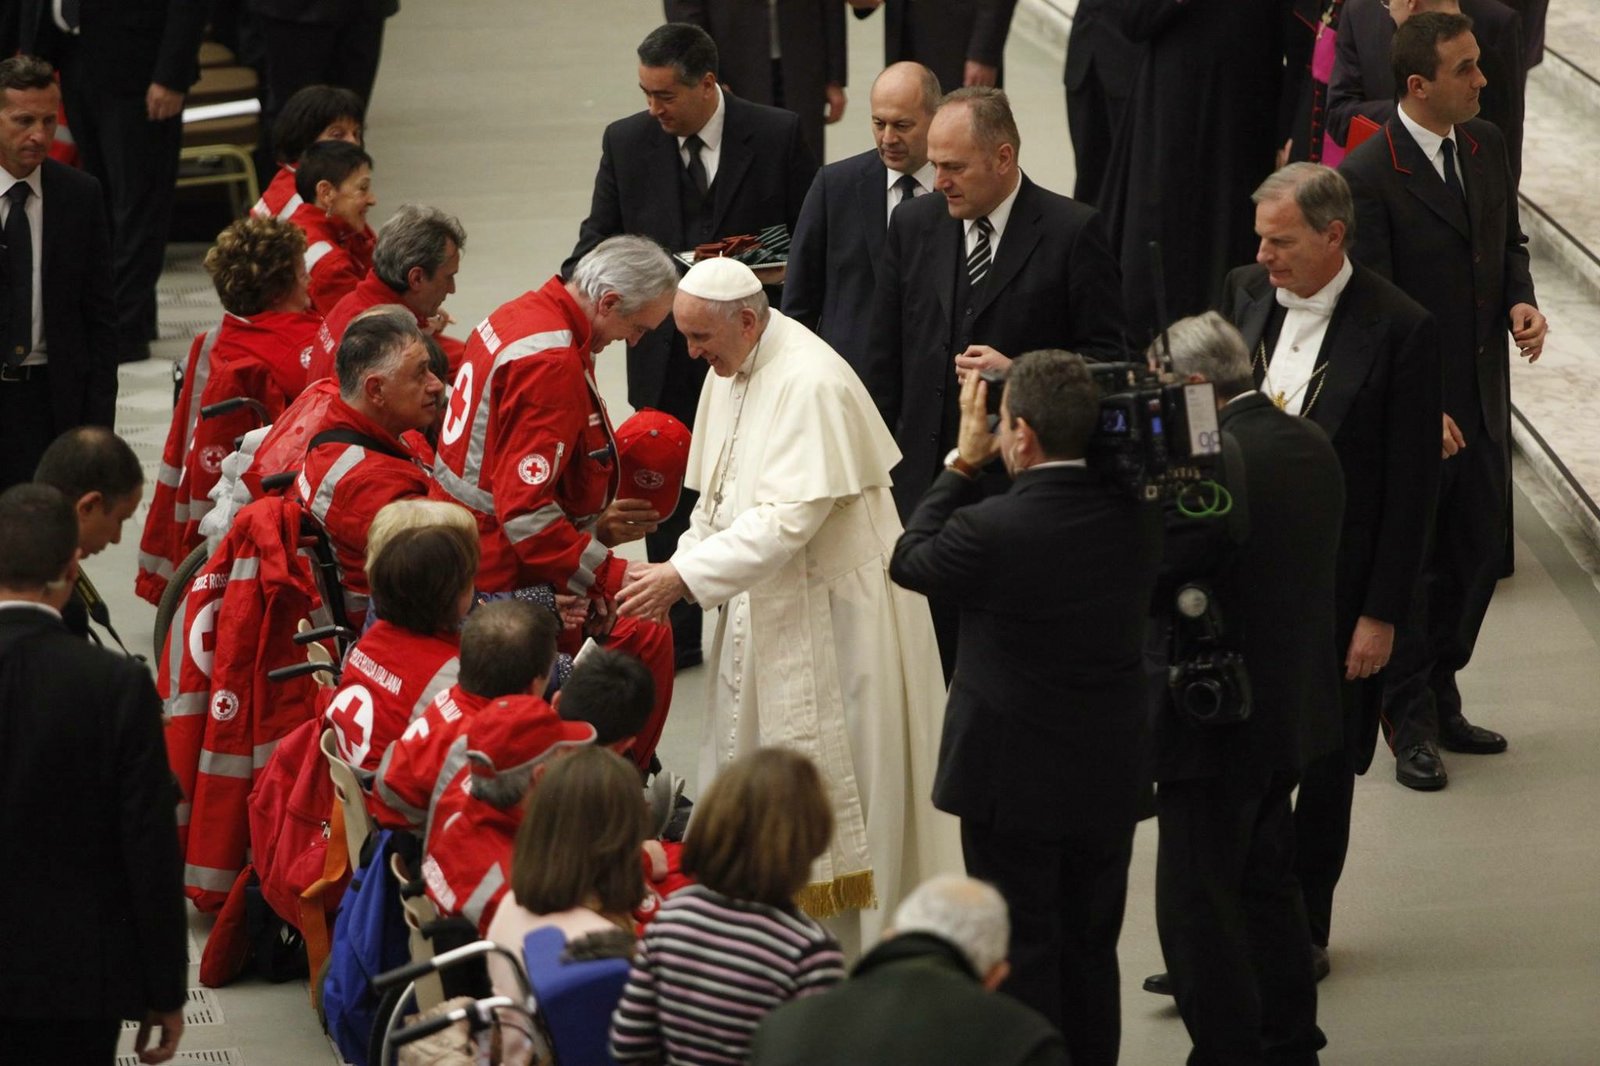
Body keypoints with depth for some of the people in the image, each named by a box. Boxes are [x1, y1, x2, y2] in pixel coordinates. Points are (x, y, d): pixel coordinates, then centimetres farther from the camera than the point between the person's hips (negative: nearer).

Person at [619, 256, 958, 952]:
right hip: (763, 604, 9)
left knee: (836, 775, -2)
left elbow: (790, 516, -28)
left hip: (833, 609, -9)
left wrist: (686, 576, -27)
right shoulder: (729, 373, 7)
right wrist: (676, 571, -1)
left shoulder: (811, 383, -23)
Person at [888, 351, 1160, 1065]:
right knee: (1091, 953, 16)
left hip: (1013, 779, -5)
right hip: (1109, 780, 5)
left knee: (1022, 957, 5)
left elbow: (909, 560, -5)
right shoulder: (1135, 517, -8)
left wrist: (964, 462, 1)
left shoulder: (991, 529, -24)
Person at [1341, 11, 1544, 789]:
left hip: (1481, 402, 7)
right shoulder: (1368, 177, -20)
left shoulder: (1485, 146, 2)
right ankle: (1411, 724, 22)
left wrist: (1520, 301, -5)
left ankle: (1438, 699, 32)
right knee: (1411, 569, 7)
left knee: (1478, 556, 15)